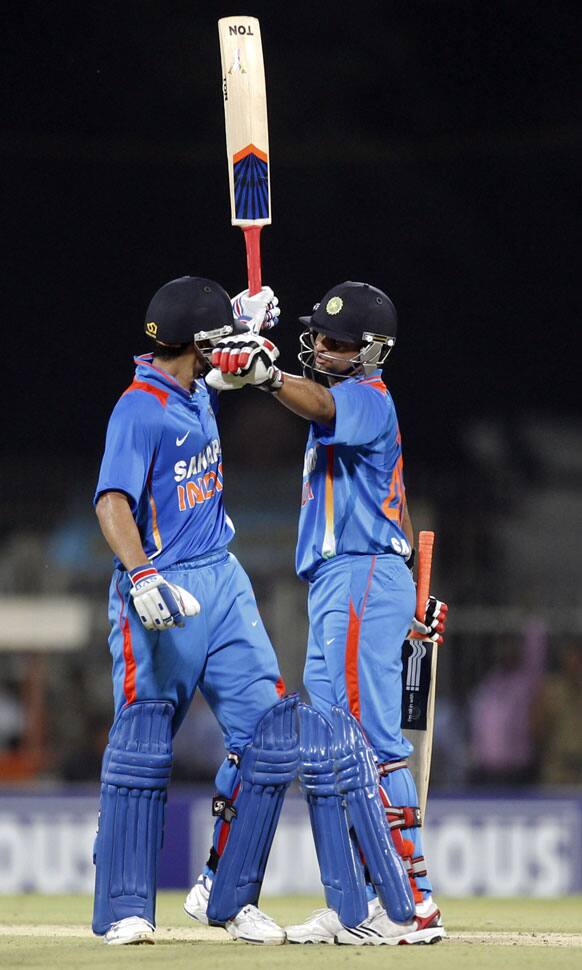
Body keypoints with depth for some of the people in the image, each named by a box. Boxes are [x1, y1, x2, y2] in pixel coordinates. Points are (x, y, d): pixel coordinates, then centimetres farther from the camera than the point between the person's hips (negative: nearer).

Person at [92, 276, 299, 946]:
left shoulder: (198, 392, 12)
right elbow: (113, 502, -25)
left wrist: (248, 321, 16)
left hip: (223, 584, 8)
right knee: (142, 747, -7)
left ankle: (230, 896, 8)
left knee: (268, 734, 0)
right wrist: (141, 576, -40)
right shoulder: (139, 409, -14)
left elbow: (218, 356, 37)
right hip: (162, 592, -8)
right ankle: (126, 910, -2)